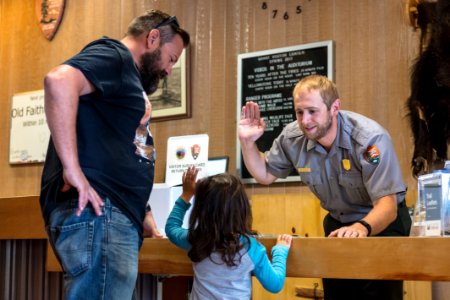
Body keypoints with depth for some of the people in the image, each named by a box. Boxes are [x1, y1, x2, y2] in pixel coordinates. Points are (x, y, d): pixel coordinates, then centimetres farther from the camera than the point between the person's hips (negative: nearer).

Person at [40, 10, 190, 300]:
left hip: (116, 216, 10)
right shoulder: (114, 54, 0)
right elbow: (59, 80, -22)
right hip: (98, 211, -10)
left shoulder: (128, 76, 29)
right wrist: (73, 170, -25)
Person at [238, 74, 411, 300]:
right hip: (338, 223, 5)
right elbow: (265, 175, 4)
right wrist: (247, 142, -13)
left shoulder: (371, 138, -29)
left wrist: (362, 227, -53)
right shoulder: (292, 138, -15)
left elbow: (387, 203, -33)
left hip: (382, 222, -4)